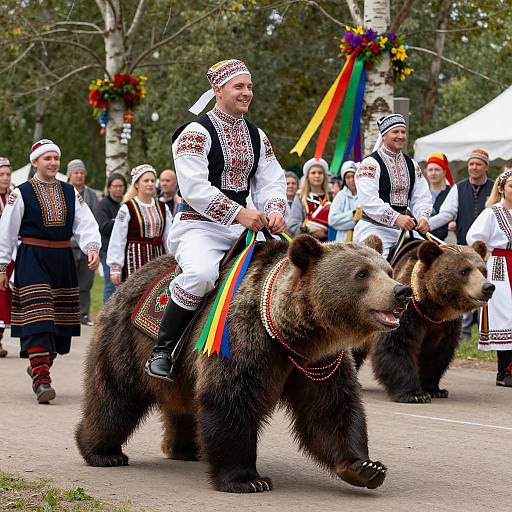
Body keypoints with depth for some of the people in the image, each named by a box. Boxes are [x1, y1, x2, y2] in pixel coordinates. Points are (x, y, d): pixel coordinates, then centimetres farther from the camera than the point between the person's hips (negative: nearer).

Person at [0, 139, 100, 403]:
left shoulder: (71, 193, 10)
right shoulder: (21, 194, -2)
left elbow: (85, 224, 3)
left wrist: (92, 248, -16)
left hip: (63, 260, 5)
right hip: (32, 259, -5)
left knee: (60, 322, 9)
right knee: (37, 319, -14)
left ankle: (40, 367, 31)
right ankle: (41, 380, -17)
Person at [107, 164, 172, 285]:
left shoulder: (163, 208, 11)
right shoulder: (127, 209, -4)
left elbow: (169, 238, 14)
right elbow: (117, 240, -4)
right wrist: (115, 268, -7)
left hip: (157, 259, 4)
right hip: (135, 260, -4)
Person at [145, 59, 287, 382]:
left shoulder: (257, 136, 16)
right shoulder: (197, 133, -6)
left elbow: (271, 182, 12)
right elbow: (194, 188, -15)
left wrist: (275, 211, -11)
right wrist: (238, 213, -21)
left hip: (243, 227, 7)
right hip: (198, 225, -7)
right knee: (202, 273, -35)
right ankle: (162, 350, -23)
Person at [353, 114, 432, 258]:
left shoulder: (412, 165, 16)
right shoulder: (370, 164, -7)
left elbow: (422, 197, 12)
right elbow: (368, 200, -17)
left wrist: (423, 217, -10)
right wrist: (396, 218, -25)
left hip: (403, 229, 6)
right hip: (374, 229, -6)